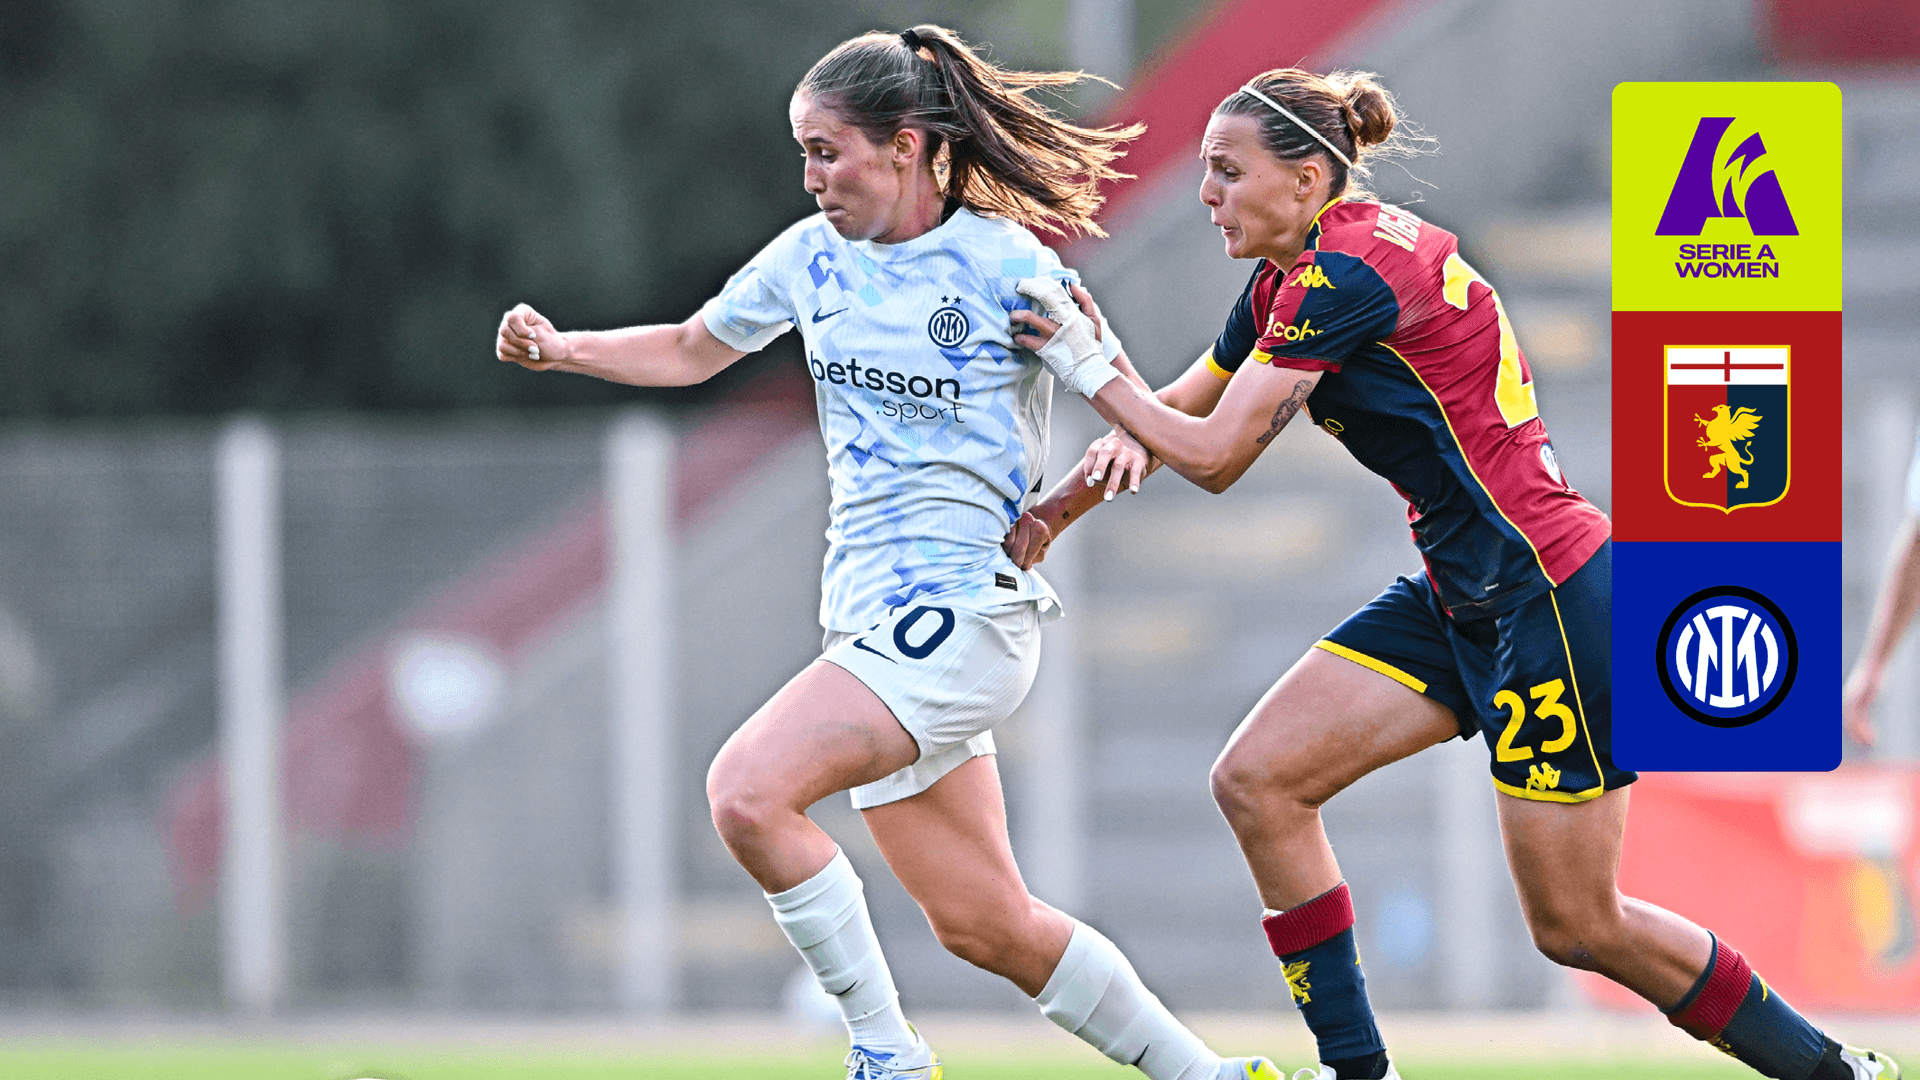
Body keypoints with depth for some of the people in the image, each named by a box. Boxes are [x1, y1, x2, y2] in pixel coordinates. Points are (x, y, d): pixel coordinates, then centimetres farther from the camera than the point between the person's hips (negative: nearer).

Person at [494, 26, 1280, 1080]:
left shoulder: (1006, 264, -9)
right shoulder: (813, 255, 9)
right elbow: (690, 351, 22)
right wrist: (564, 348, 7)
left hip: (961, 605, -7)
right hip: (868, 614, 7)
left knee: (747, 788, -25)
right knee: (986, 926, 9)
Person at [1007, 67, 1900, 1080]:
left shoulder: (1344, 274, -20)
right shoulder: (1289, 282, 9)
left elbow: (1214, 456, -20)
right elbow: (1175, 416, 21)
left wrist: (1092, 369, -9)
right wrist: (1053, 506, 5)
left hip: (1551, 596, -10)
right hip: (1459, 596, 10)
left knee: (1577, 927, -3)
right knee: (1256, 781, -2)